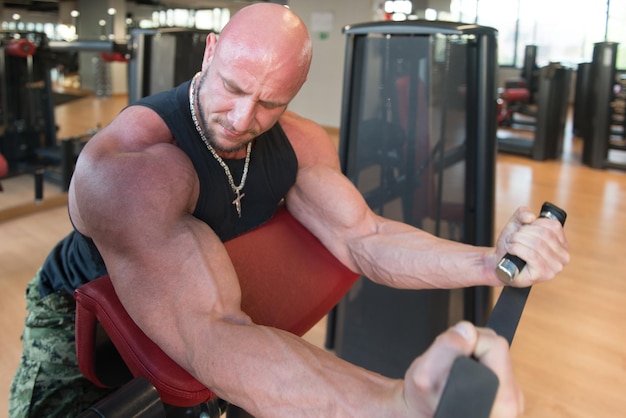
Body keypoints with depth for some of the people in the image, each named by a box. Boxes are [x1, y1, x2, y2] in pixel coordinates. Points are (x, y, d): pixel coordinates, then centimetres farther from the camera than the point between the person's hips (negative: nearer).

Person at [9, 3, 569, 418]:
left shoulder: (300, 145, -16)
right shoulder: (124, 165, -40)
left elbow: (363, 238, -19)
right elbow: (208, 334, -51)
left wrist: (493, 263, -35)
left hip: (219, 310, 5)